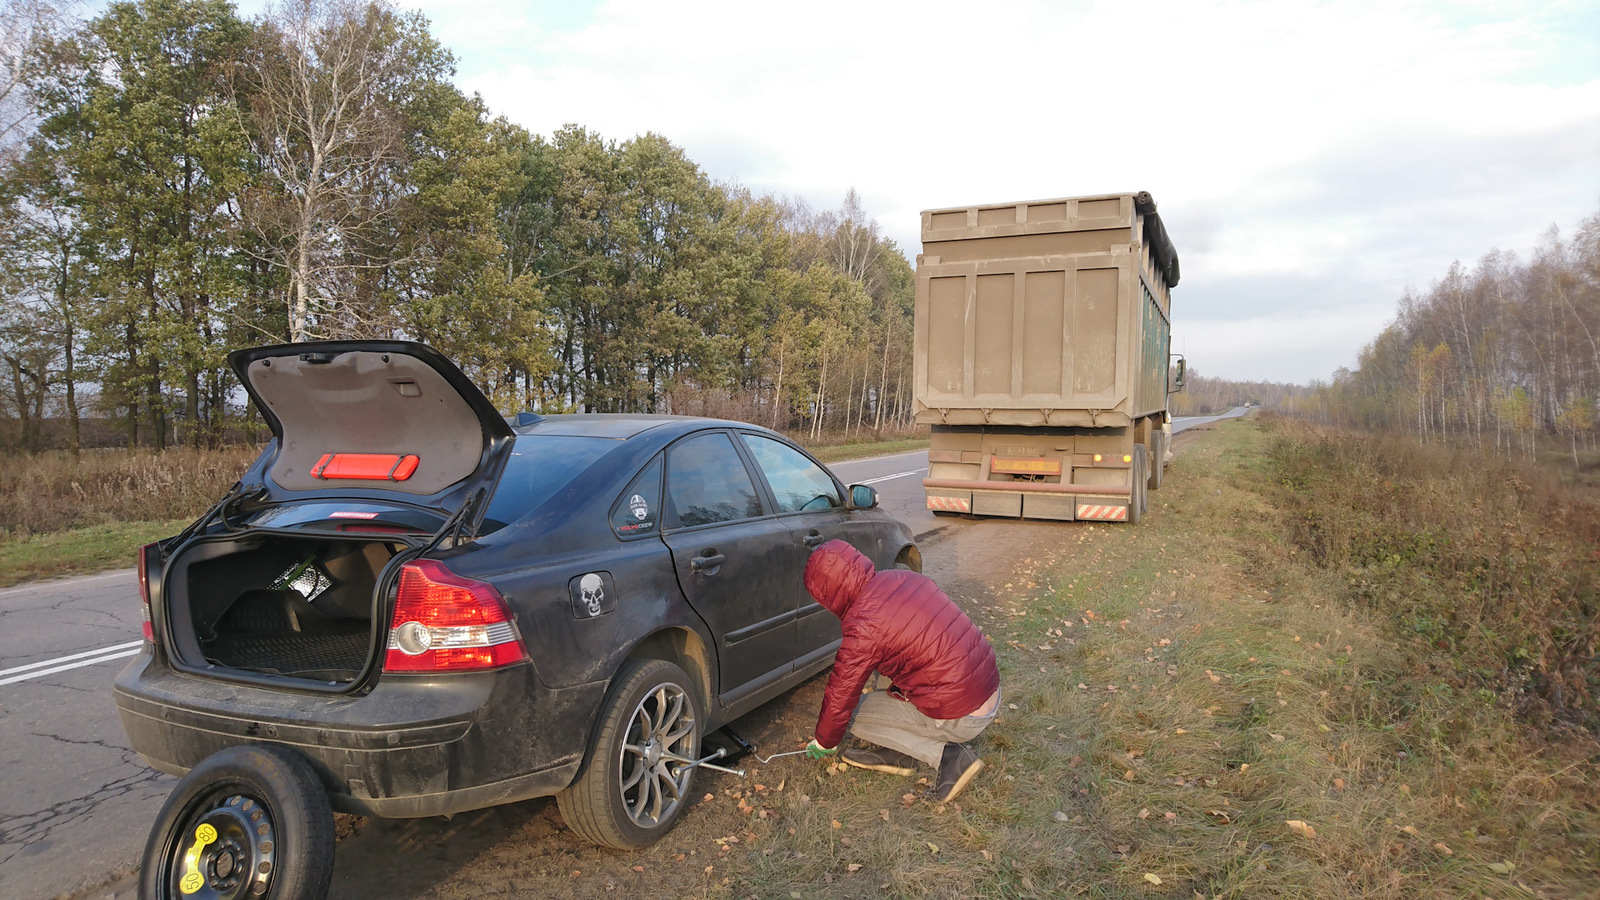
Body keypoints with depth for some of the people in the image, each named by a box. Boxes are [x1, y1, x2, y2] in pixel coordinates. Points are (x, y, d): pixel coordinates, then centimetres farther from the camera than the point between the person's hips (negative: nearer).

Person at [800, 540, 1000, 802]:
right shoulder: (906, 577, 4)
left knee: (855, 712, 7)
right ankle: (898, 754, 20)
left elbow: (840, 695, -8)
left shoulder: (864, 625, -18)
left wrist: (825, 743, 12)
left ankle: (946, 755, -2)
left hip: (960, 718, -8)